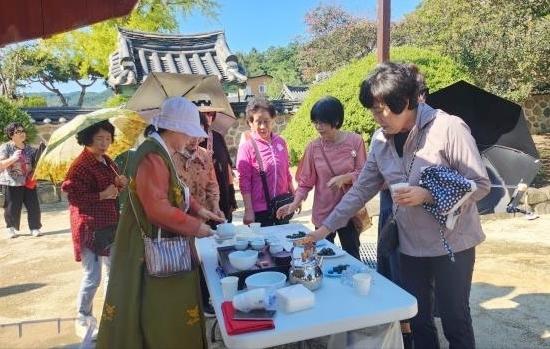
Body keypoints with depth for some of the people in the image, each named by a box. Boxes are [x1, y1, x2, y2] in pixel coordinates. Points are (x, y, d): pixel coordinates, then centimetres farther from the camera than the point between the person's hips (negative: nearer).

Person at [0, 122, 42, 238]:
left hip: (29, 182, 4)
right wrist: (13, 159, -27)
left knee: (34, 207, 2)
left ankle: (35, 228, 14)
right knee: (12, 208, 4)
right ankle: (11, 229, 23)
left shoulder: (29, 149, 7)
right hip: (11, 183, -3)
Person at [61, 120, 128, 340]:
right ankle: (82, 320, 18)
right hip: (90, 227, -9)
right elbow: (73, 196, -20)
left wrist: (120, 184, 1)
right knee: (92, 277, -3)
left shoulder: (107, 162, 10)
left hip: (110, 225, 9)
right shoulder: (81, 165, -16)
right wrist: (102, 195, -24)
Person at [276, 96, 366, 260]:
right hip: (323, 213, 1)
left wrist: (344, 178, -23)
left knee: (352, 257, 14)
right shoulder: (313, 147, -5)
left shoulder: (355, 141, -9)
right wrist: (295, 203, -15)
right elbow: (306, 180, -2)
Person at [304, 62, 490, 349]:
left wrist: (427, 195, -24)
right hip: (410, 246, 5)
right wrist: (326, 227, -1)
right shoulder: (381, 142, 1)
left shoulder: (448, 128, -16)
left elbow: (480, 185, -13)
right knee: (418, 321, 16)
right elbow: (361, 189, 4)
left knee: (455, 322, 9)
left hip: (452, 243, -4)